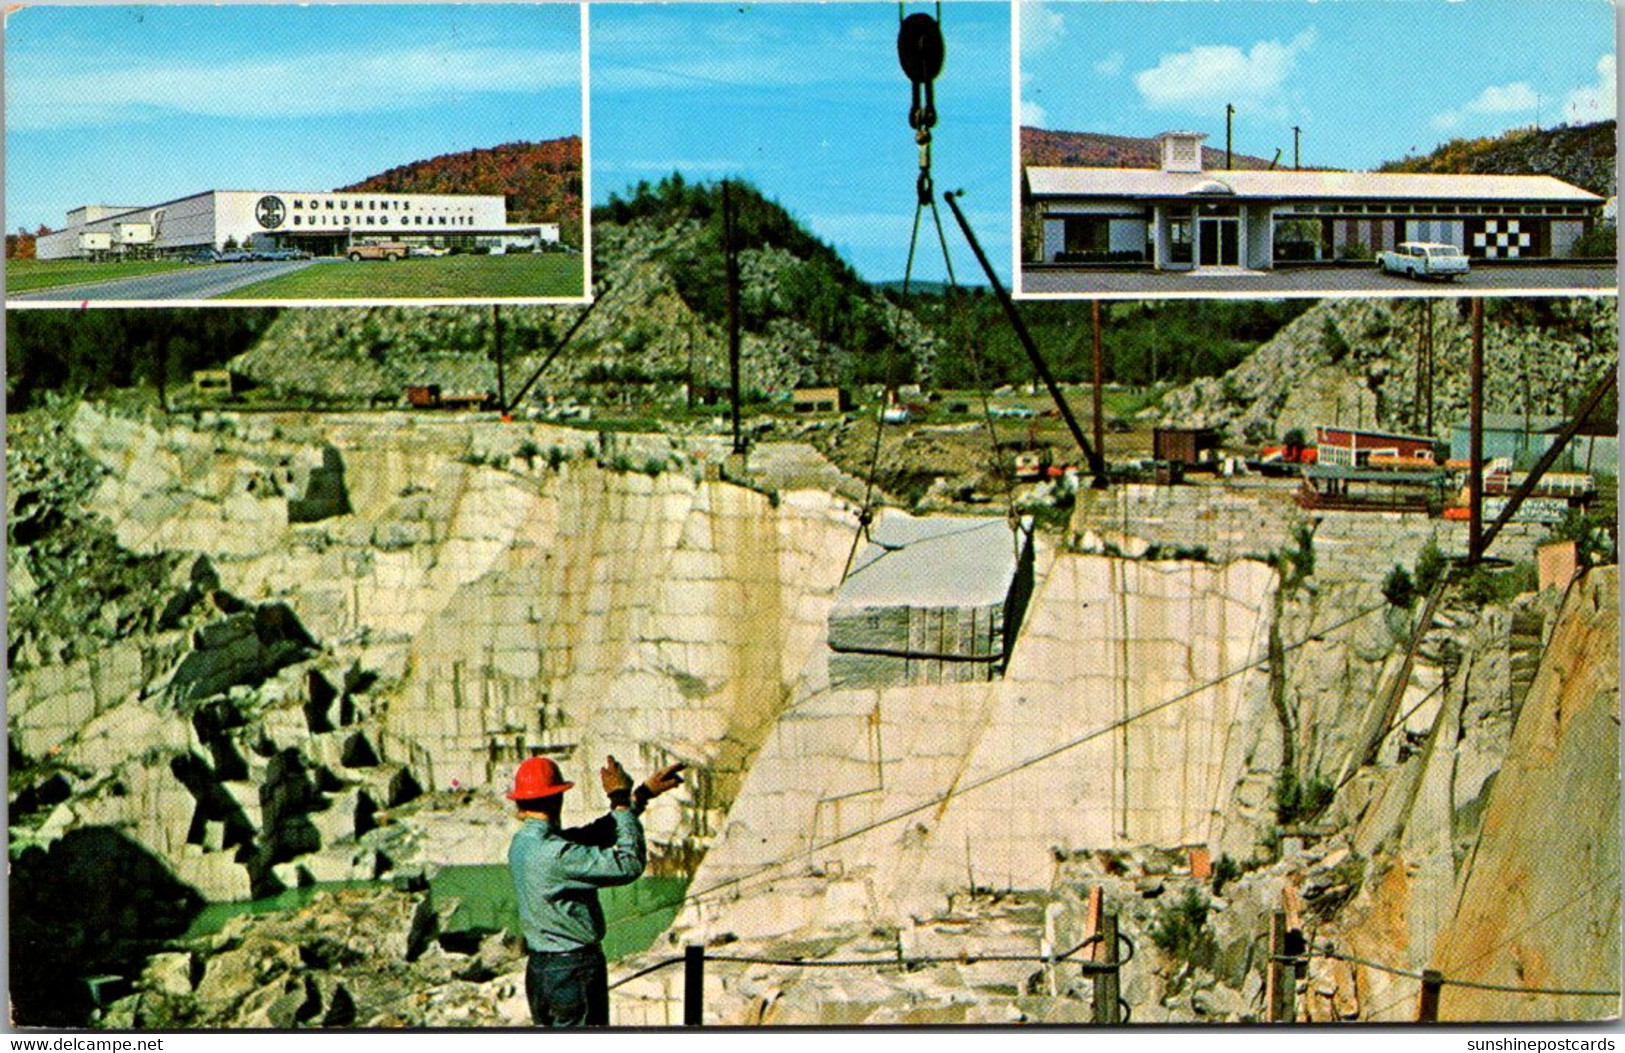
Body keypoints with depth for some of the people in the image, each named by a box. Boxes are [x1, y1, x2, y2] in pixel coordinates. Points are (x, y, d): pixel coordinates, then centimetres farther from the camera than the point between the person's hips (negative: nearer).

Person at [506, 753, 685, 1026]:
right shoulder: (556, 853, -25)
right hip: (574, 970, -9)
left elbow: (592, 834, 12)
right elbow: (629, 865, -22)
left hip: (538, 968, 9)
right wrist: (621, 801, -14)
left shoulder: (521, 844, 4)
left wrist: (643, 794, 12)